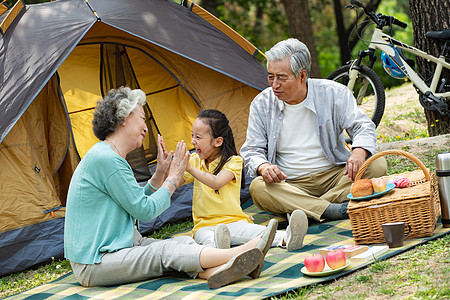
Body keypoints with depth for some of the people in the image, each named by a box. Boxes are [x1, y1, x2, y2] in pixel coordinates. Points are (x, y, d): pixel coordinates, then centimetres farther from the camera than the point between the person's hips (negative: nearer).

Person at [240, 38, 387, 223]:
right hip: (290, 184, 0)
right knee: (258, 188, -31)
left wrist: (359, 152, -29)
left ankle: (306, 209, -32)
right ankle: (330, 210, -38)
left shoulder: (334, 93, -3)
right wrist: (263, 167, -23)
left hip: (335, 174, 0)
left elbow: (363, 127, -4)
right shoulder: (262, 104, 0)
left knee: (377, 165, -26)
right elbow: (252, 150, 3)